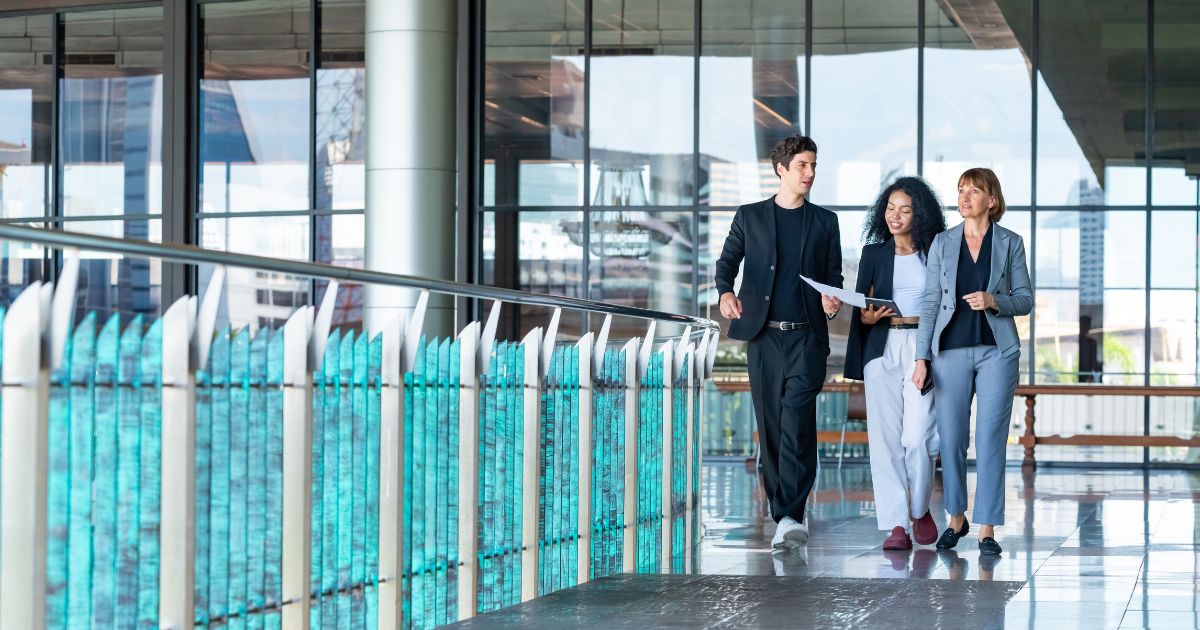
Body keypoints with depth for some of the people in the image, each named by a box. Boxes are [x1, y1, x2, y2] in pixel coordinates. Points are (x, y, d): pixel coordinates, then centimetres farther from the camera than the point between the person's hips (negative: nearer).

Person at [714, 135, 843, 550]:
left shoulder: (824, 221, 14)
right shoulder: (750, 217, 11)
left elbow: (834, 275, 13)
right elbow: (727, 262, 7)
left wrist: (832, 302, -10)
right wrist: (725, 292, -15)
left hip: (807, 336, -1)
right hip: (763, 334, 1)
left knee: (797, 419, -18)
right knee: (770, 425, 4)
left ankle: (789, 516, -25)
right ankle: (785, 515, 15)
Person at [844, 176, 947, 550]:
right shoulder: (874, 253, 11)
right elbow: (860, 307, 13)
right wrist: (868, 317, -9)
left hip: (924, 347, -2)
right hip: (882, 349, 2)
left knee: (917, 437, -10)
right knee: (886, 438, -3)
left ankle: (920, 509, 15)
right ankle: (896, 525, -1)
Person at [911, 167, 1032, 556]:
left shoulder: (1010, 243, 3)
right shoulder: (942, 243, 6)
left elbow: (1025, 301, 4)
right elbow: (930, 303, 5)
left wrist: (994, 301, -16)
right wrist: (922, 358, -1)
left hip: (997, 351, -1)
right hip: (952, 350, 1)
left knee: (990, 440, -4)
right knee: (951, 439, 3)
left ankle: (987, 530, 1)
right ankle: (956, 518, 23)